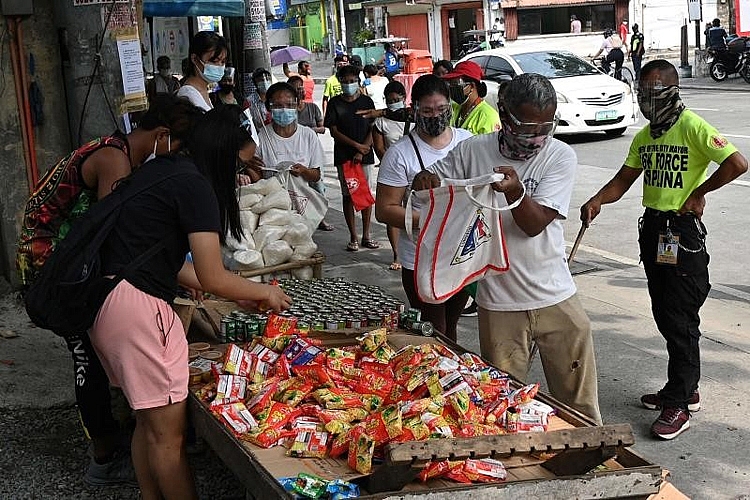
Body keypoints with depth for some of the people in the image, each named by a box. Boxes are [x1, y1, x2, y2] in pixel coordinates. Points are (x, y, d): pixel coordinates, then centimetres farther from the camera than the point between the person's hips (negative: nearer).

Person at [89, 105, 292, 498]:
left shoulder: (161, 169, 15)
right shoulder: (194, 184, -12)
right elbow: (212, 278, -12)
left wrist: (236, 296, 21)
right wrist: (266, 294, 5)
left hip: (102, 299, 10)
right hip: (137, 304, -10)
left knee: (148, 422, 19)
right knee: (168, 433, 0)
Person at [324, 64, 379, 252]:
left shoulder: (366, 101, 4)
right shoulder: (335, 103, 3)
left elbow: (373, 130, 1)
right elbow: (333, 131, -3)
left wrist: (362, 152, -11)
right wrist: (356, 145, -10)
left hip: (365, 155, 0)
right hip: (343, 156, 0)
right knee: (348, 195, 2)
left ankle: (366, 235, 11)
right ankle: (353, 237, 9)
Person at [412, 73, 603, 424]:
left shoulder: (561, 157, -5)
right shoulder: (472, 151, -3)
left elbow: (535, 224, -14)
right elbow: (432, 181, 11)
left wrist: (515, 192, -34)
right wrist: (424, 179, -13)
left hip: (556, 299, 0)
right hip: (499, 304, 0)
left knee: (579, 401, 10)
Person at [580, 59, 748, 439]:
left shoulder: (693, 128, -13)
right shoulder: (644, 136, 13)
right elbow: (624, 180, 14)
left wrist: (699, 192, -14)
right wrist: (597, 201, -5)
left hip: (683, 230, -8)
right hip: (652, 227, 9)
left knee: (680, 320, -4)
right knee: (664, 315, 14)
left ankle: (678, 404, 3)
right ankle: (684, 389, 27)